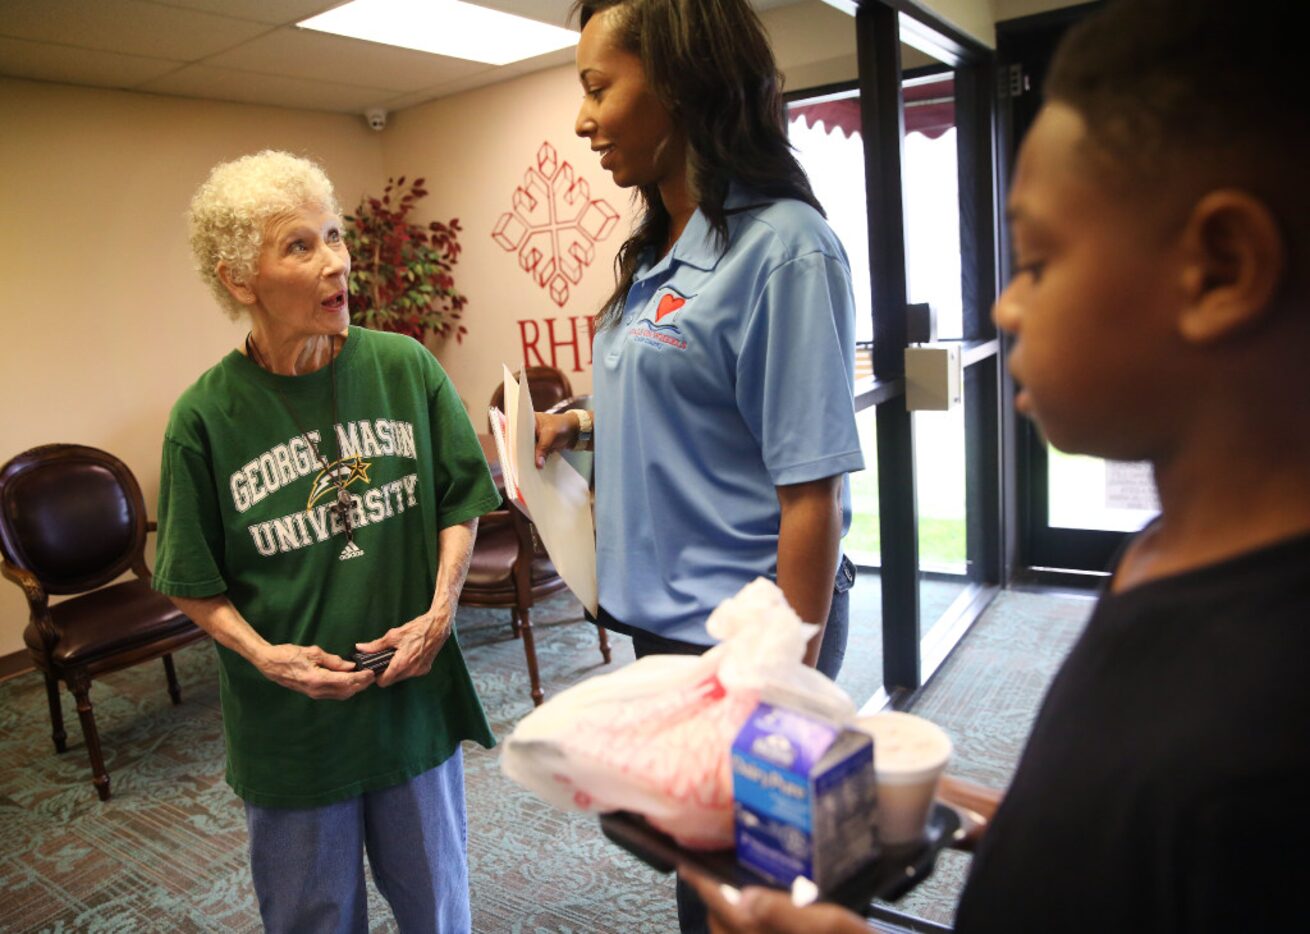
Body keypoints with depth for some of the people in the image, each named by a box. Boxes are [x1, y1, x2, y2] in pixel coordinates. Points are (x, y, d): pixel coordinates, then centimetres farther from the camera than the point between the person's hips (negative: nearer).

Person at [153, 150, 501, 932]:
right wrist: (263, 653, -17)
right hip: (287, 720, 0)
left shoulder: (406, 368, -9)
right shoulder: (206, 416, -11)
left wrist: (441, 608, -11)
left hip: (414, 692, 1)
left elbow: (461, 500, 1)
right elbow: (193, 584, -2)